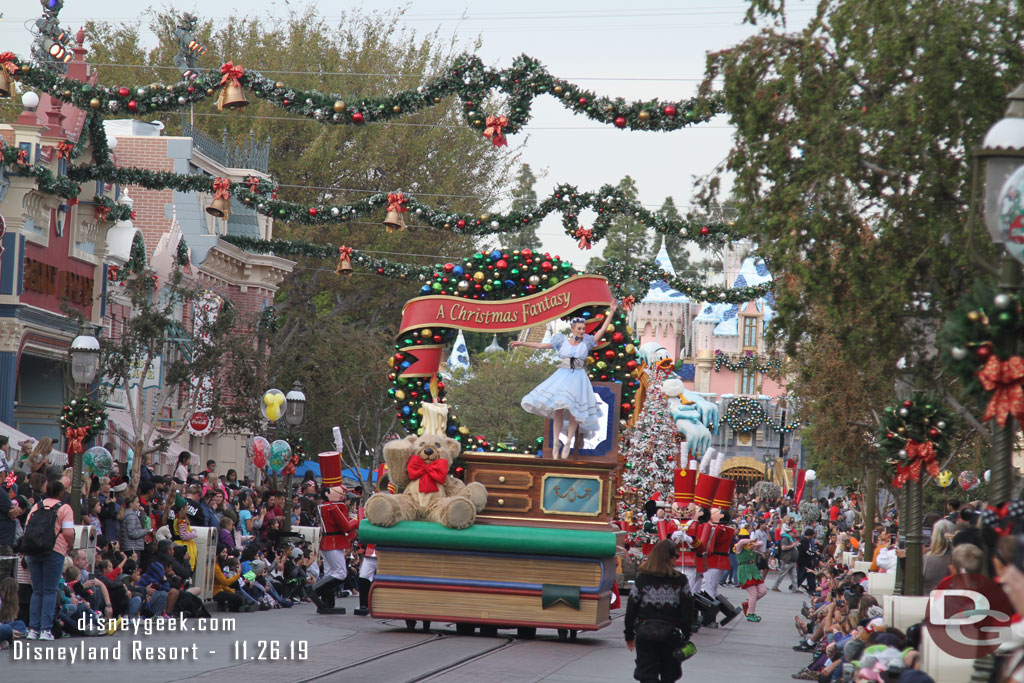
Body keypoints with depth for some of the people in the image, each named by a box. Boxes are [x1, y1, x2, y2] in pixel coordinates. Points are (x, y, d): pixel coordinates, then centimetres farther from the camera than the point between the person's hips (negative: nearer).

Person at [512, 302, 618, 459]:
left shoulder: (587, 342, 2)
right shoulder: (562, 341, 4)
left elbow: (602, 330, -4)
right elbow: (540, 345, 9)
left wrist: (611, 312, -11)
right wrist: (521, 343, 9)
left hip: (578, 379, 0)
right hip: (562, 376, 0)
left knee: (574, 411, -5)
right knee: (558, 409, -7)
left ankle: (568, 442, 5)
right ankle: (556, 442, 1)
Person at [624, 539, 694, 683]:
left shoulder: (642, 579, -3)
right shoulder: (680, 581, -5)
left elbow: (631, 609, 0)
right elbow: (687, 611, -3)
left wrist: (629, 635, 10)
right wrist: (686, 634, 9)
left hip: (645, 634, 0)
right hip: (671, 634, 0)